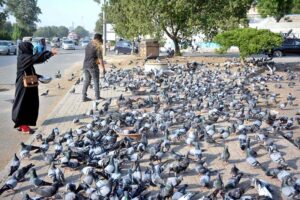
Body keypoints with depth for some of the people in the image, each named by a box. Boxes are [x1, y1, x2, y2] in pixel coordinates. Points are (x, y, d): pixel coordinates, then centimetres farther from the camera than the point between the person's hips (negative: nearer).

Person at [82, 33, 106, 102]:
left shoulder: (88, 45, 13)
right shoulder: (98, 46, -11)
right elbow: (100, 59, -14)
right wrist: (103, 68, -10)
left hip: (85, 65, 7)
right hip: (93, 66, -7)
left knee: (86, 81, 10)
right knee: (96, 81, 3)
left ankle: (84, 97, 11)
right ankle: (97, 97, 8)